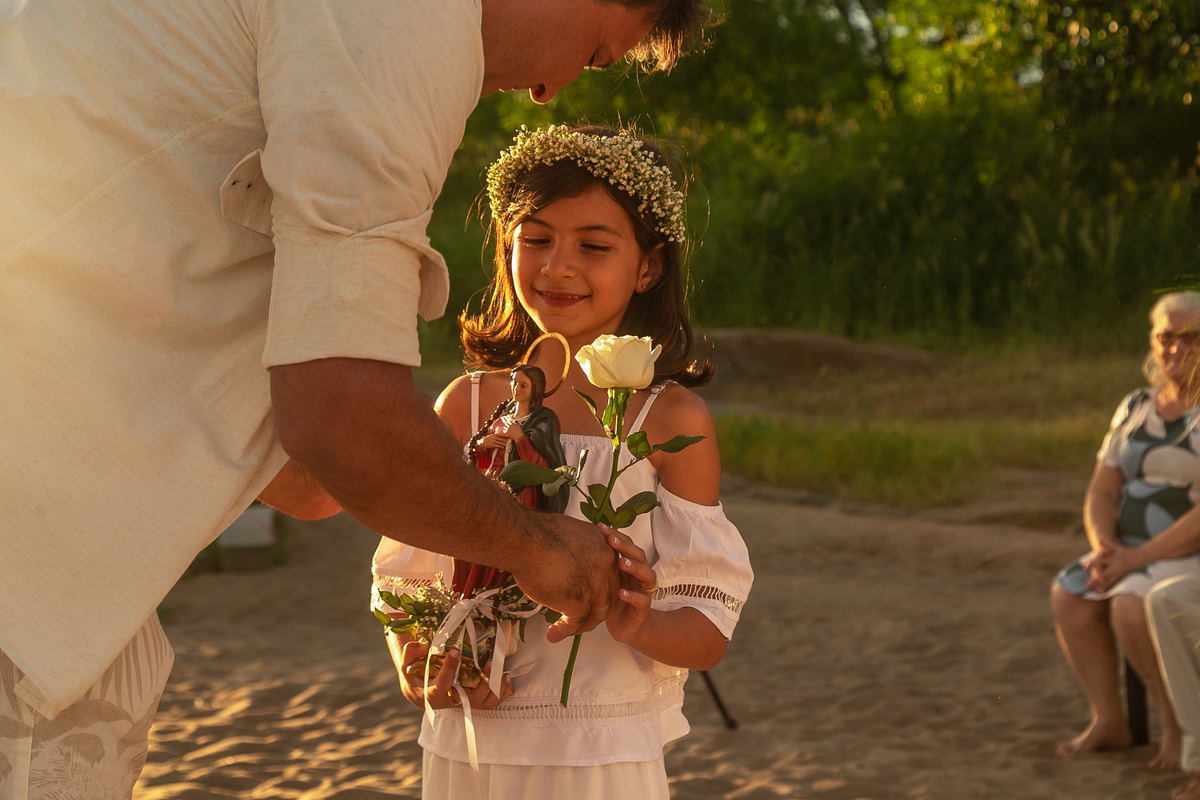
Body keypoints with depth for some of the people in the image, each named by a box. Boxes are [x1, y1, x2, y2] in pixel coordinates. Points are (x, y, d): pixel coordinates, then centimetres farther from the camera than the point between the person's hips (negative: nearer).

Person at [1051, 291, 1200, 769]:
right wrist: (1104, 549, -15)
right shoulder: (1135, 409, 8)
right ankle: (1109, 721, -11)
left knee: (1131, 605, -32)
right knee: (1069, 595, -18)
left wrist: (1137, 558, -23)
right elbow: (1102, 493, 5)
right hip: (1141, 556, 7)